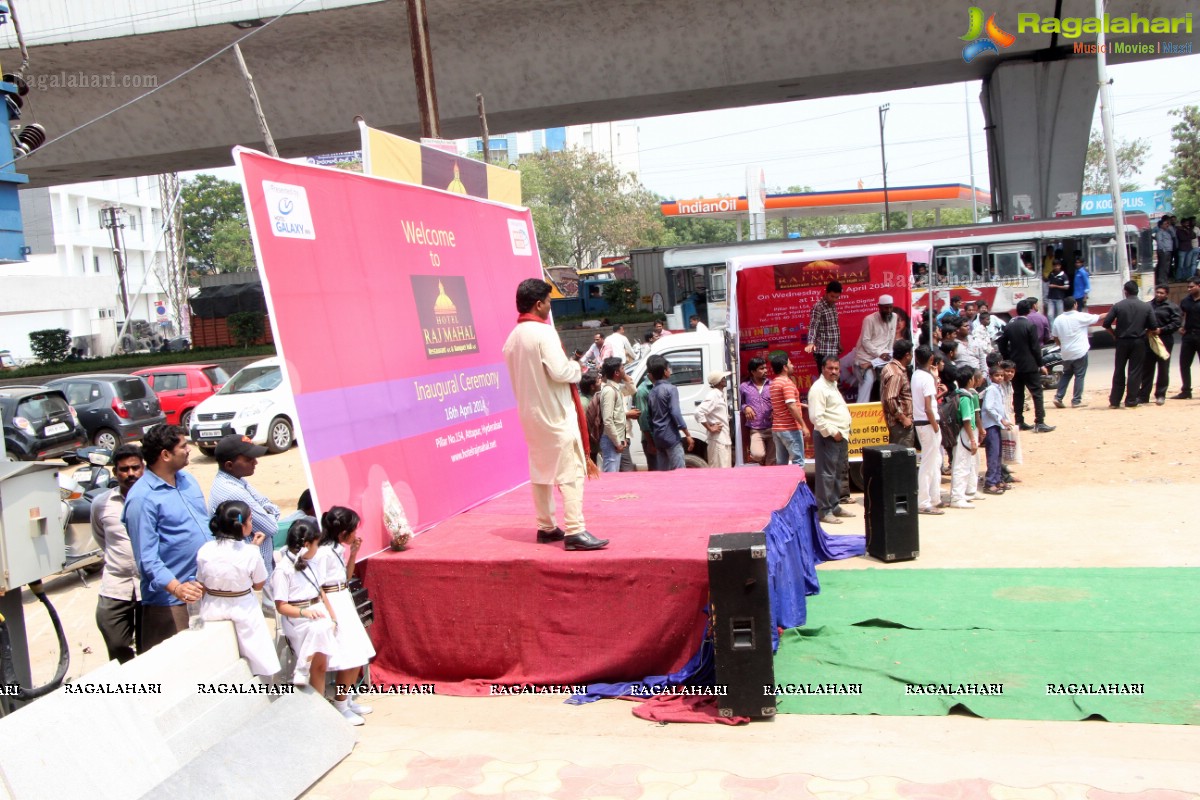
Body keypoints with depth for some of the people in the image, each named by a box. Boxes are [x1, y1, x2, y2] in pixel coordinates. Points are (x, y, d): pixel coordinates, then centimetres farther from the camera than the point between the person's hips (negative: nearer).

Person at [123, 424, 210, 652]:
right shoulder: (142, 498, -17)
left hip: (208, 588, 7)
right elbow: (147, 556, -20)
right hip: (169, 600, -7)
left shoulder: (187, 479, 9)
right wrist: (176, 588, -32)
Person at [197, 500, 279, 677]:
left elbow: (202, 586, -2)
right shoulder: (251, 553, -19)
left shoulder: (205, 550, -11)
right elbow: (258, 585, -4)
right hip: (243, 609, -3)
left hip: (212, 610, 3)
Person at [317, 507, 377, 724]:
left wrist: (353, 553, 6)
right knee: (350, 659, -6)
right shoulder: (323, 552, -19)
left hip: (345, 603, 9)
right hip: (333, 605, -9)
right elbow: (318, 588, -19)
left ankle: (347, 699, 27)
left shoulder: (338, 548, 7)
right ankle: (340, 707, 7)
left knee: (358, 657, 13)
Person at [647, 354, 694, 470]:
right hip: (671, 436, -7)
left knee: (663, 472, 9)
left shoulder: (652, 392, 12)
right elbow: (675, 413, -17)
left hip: (658, 437, 8)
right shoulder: (670, 388, -9)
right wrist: (687, 435, -13)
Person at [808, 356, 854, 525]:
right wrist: (832, 432, -19)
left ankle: (834, 506, 24)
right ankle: (824, 511, -5)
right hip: (827, 436, -10)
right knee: (827, 474, -8)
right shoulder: (819, 388, -14)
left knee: (837, 473, 15)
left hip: (840, 436, 10)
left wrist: (843, 432, 16)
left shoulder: (833, 385, 18)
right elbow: (817, 417, -22)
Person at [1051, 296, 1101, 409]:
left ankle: (1058, 397, 9)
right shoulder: (1081, 317, -10)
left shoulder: (1058, 319, 1)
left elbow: (1055, 337, 7)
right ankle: (1076, 401, 5)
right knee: (1079, 375, 4)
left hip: (1066, 353, 4)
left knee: (1066, 374, 19)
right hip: (1080, 352, -4)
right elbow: (1098, 318, 0)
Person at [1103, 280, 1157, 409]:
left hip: (1122, 342, 0)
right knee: (1135, 372, 4)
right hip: (1139, 342, 0)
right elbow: (1152, 327, -2)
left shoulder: (1118, 306, -5)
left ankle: (1114, 401, 12)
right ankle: (1131, 401, 3)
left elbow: (1106, 324, -8)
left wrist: (1114, 334, 8)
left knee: (1119, 372, 9)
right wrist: (1143, 332, 16)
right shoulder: (1146, 307, -1)